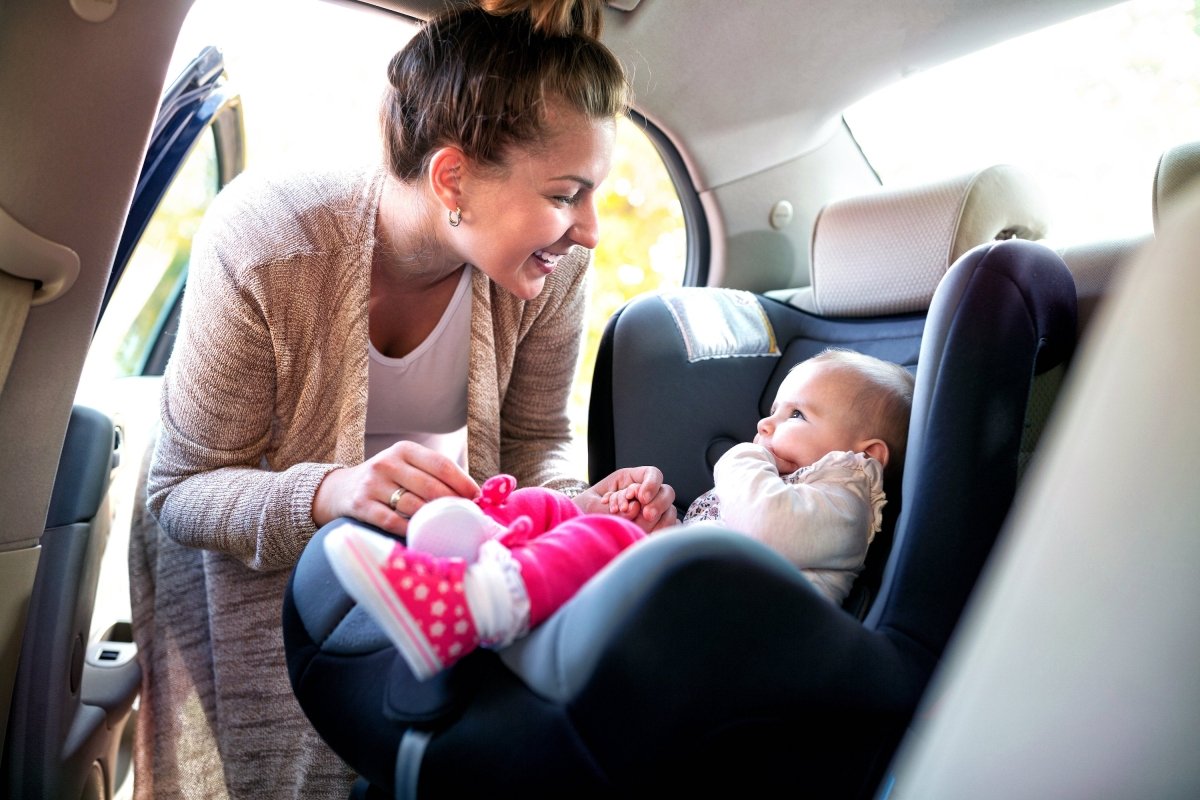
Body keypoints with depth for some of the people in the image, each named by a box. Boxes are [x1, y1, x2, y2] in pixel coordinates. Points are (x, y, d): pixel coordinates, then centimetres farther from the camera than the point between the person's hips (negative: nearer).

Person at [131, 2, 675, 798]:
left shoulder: (552, 268, -22)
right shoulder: (263, 243, -31)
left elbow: (533, 446, -6)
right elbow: (182, 489, -23)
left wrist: (581, 506, -28)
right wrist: (329, 493, -43)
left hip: (430, 551, 3)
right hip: (250, 545, -2)